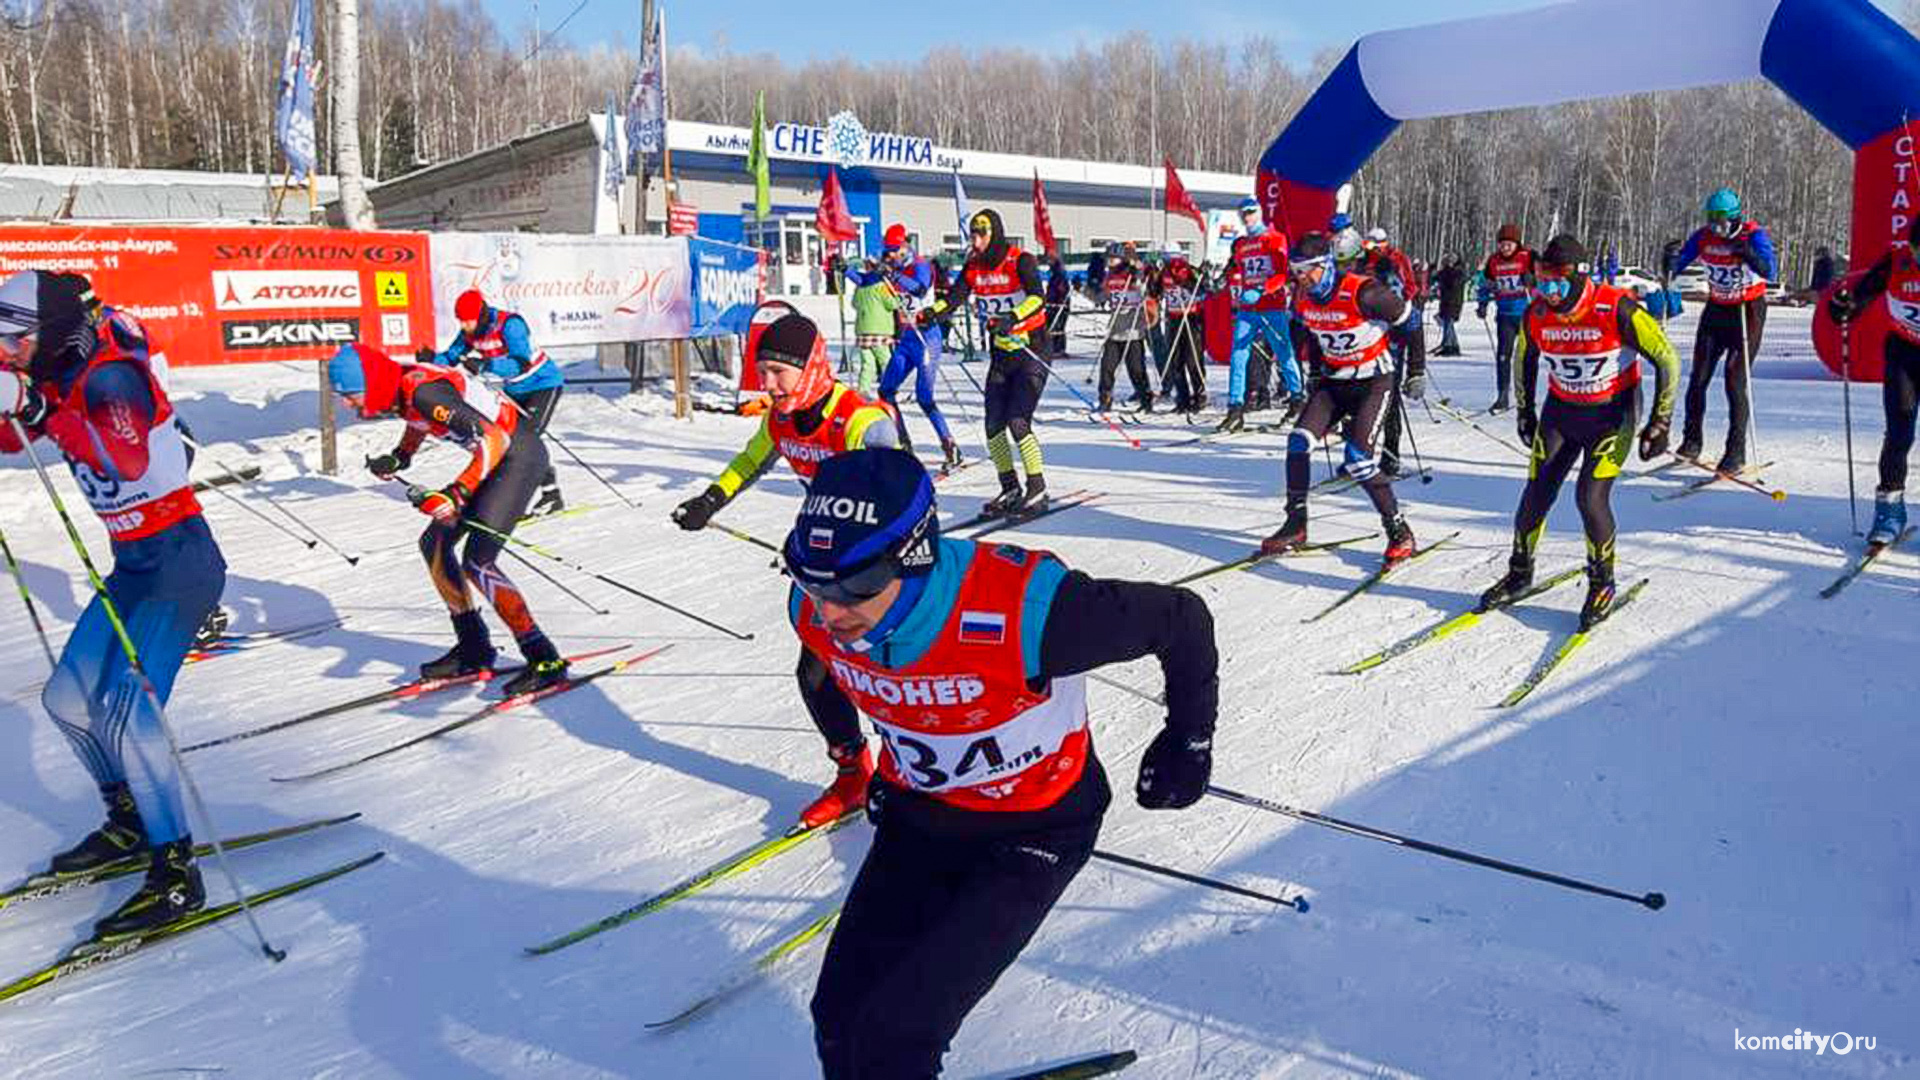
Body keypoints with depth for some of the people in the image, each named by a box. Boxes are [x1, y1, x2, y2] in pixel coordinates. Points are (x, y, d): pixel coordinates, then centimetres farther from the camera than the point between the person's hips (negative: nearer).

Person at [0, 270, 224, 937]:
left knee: (126, 708, -18)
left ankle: (177, 874, -11)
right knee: (67, 699, 13)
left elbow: (127, 458, -35)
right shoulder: (59, 381, 8)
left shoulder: (111, 376, -18)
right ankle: (131, 824, 31)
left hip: (179, 558, -10)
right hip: (133, 564, 10)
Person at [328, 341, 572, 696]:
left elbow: (495, 440, -30)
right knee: (435, 544, 11)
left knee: (477, 561, -16)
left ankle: (544, 659, -11)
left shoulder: (423, 391, -25)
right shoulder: (399, 389, 3)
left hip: (519, 453, -10)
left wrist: (455, 494, -34)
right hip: (497, 454, 10)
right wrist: (400, 457, 12)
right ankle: (474, 648, 19)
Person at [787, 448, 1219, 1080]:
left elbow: (1182, 619, -20)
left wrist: (1188, 743, -7)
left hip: (1034, 829, -5)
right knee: (839, 1024, 2)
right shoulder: (816, 611, -19)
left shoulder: (1021, 612, -37)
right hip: (915, 814, 5)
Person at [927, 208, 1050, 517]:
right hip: (1000, 355, 6)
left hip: (1032, 352, -6)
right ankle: (1010, 489, 18)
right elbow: (952, 298, -7)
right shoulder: (973, 267, 4)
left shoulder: (1021, 261, -14)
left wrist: (1013, 318, -46)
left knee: (1018, 423, -14)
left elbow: (1037, 298, -29)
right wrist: (926, 314, -26)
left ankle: (1038, 490, -2)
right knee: (993, 425, 3)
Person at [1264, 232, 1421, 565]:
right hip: (1333, 380, 6)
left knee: (1358, 458, -17)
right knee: (1299, 441, -11)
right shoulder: (1302, 297, -5)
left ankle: (1399, 532, -2)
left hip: (1373, 380, -6)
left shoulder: (1362, 293, -24)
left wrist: (1417, 371, -7)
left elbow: (1409, 318, -11)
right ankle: (1295, 526, 1)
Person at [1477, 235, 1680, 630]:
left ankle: (1602, 582, 8)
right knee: (1536, 493, -2)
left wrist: (1659, 425, -16)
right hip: (1560, 411, 4)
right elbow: (1525, 360, 11)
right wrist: (1525, 412, 17)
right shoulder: (1536, 314, -11)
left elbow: (1667, 360, -16)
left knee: (1591, 496, -15)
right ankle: (1519, 574, 19)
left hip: (1613, 413, -4)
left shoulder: (1617, 309, -25)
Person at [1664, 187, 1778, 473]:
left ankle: (1736, 452, -6)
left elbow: (1771, 273, -28)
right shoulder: (1703, 236, -5)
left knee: (1737, 379, -10)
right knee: (1699, 377, 2)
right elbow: (1676, 265, -3)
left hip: (1749, 311, -4)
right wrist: (1670, 263, -25)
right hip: (1716, 310, 4)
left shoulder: (1754, 235, -17)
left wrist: (1750, 256, -45)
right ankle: (1692, 439, 18)